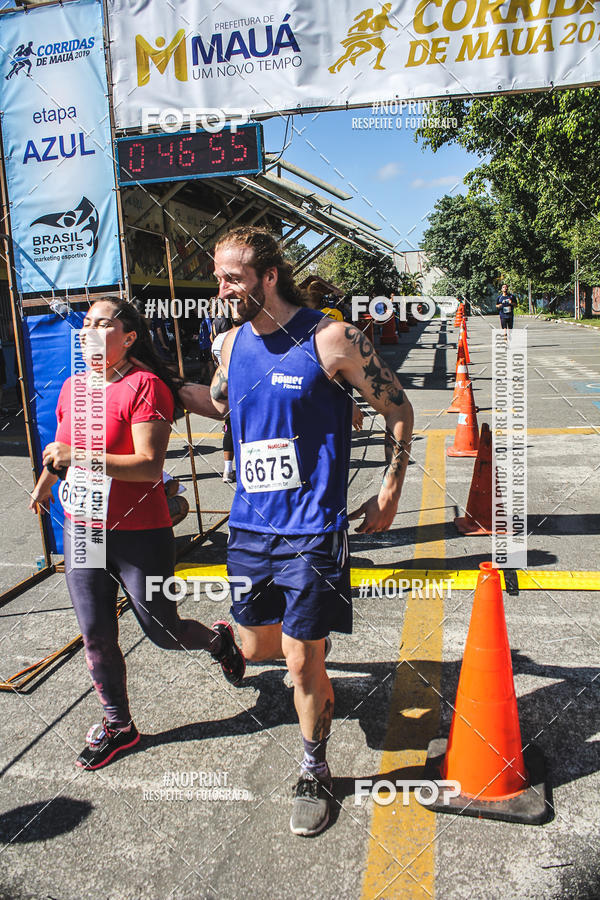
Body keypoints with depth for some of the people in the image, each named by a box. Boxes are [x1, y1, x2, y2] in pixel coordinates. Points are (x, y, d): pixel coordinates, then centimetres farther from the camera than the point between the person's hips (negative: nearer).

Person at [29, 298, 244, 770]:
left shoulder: (145, 385, -17)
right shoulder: (73, 386, 6)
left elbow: (149, 467, -24)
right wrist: (47, 479, 34)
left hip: (139, 533, -6)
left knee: (164, 632, 7)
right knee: (96, 637, 12)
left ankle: (220, 638, 41)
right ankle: (118, 725, 33)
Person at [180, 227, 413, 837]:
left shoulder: (331, 339, -12)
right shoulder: (232, 343, 5)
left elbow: (397, 410, -2)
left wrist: (390, 492, -1)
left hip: (311, 530, -5)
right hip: (249, 524, 6)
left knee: (303, 662, 2)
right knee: (256, 646, 15)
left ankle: (314, 774, 29)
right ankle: (312, 664, 51)